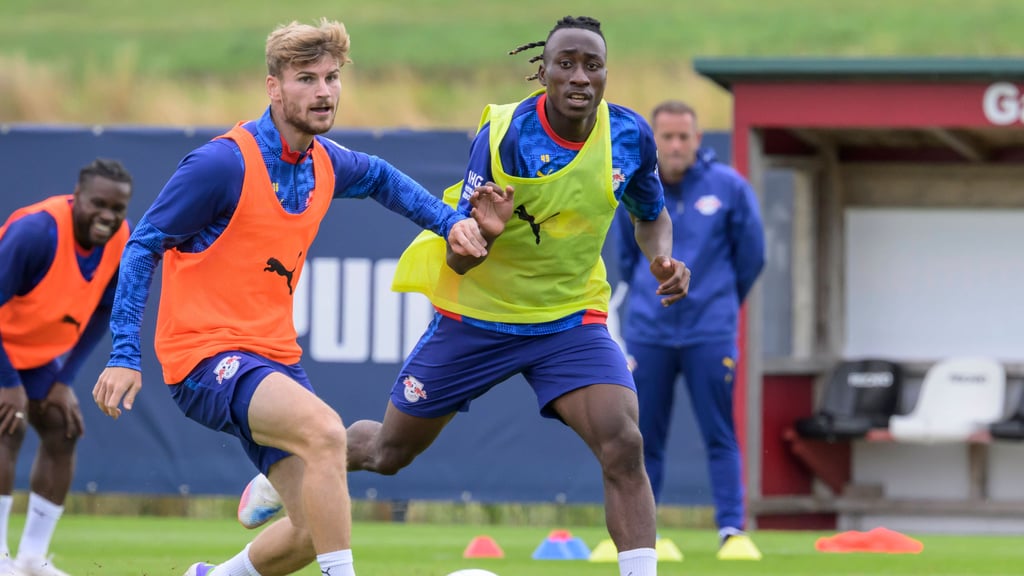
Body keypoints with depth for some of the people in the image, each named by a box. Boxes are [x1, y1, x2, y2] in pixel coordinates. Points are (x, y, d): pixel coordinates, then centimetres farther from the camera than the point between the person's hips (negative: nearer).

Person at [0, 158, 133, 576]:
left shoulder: (122, 243, -13)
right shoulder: (36, 231, -34)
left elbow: (100, 315, 1)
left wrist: (64, 380, -4)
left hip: (39, 351, 7)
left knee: (62, 431, 2)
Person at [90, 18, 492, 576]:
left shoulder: (327, 164, 5)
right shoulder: (224, 163, -16)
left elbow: (381, 179, 30)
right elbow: (143, 246, -10)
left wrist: (449, 221, 16)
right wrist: (124, 354, -15)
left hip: (273, 357, 8)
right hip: (206, 355, -8)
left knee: (320, 526, 3)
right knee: (323, 429, -33)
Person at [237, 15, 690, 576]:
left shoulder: (630, 135, -11)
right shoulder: (503, 136, -23)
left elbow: (652, 215, 12)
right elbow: (457, 260, -18)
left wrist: (661, 258, -11)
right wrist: (482, 234, -42)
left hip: (571, 319, 2)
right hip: (477, 315, -2)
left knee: (623, 445, -25)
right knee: (388, 452, 15)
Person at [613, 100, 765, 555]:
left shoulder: (728, 187, -4)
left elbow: (750, 256, 7)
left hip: (710, 333, -2)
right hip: (647, 330, 2)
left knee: (720, 436, -3)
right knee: (643, 437, 4)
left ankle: (731, 526, -2)